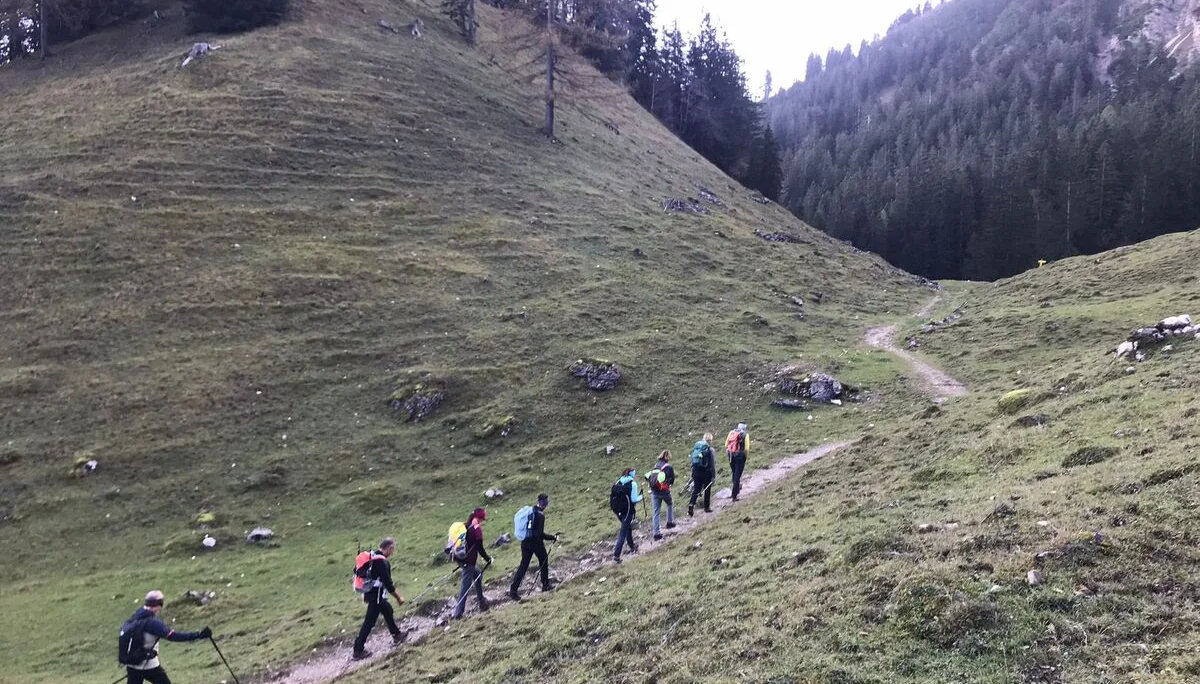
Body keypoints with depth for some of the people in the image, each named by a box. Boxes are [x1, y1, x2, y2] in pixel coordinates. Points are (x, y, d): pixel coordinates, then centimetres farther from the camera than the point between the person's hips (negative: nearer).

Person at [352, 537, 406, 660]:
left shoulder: (372, 556, 4)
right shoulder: (382, 562, -24)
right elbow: (388, 583, -21)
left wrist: (366, 595, 26)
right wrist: (398, 597, -9)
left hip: (369, 592, 10)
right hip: (376, 596, -10)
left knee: (388, 611, 25)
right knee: (369, 622, -2)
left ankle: (396, 635, 40)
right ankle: (358, 651, 3)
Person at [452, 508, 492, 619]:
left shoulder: (466, 526, 6)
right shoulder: (477, 529, -17)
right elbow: (480, 547, -16)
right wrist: (488, 559, -3)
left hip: (463, 558, 8)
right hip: (469, 561, -8)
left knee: (478, 575, 25)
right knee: (466, 585, -1)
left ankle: (482, 603, 33)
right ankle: (458, 613, 1)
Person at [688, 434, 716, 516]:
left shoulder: (696, 447, 4)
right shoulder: (709, 449, -12)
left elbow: (692, 460, 10)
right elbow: (712, 463, -12)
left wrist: (693, 473, 18)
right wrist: (714, 476, -5)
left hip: (696, 471, 4)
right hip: (706, 472, -4)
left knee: (696, 489, 10)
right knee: (707, 489, 13)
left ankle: (691, 503, -11)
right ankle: (707, 507, 22)